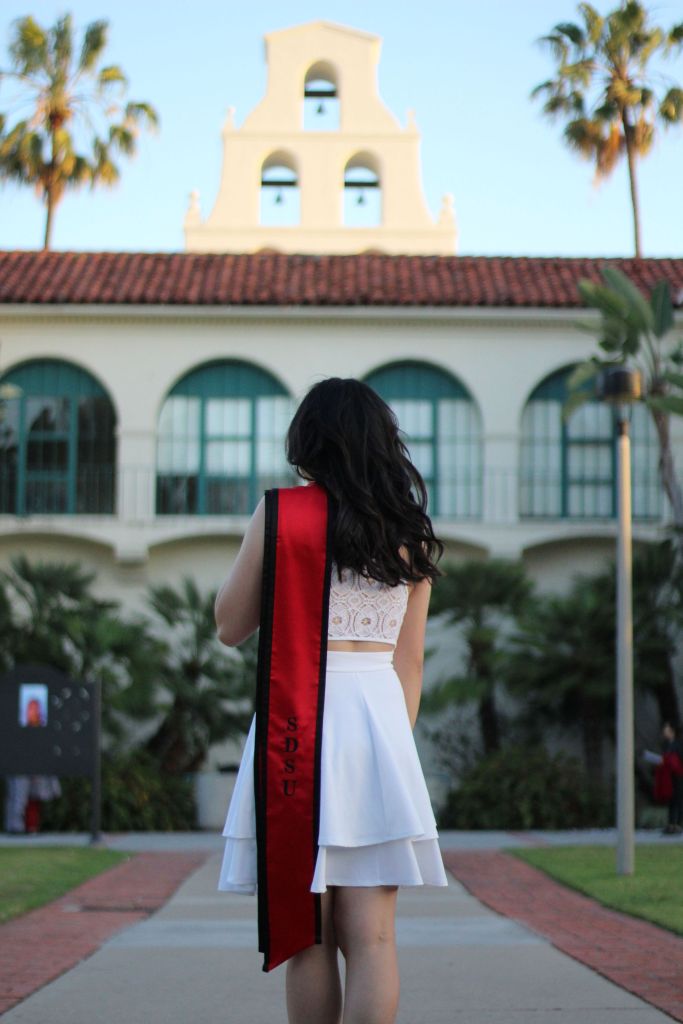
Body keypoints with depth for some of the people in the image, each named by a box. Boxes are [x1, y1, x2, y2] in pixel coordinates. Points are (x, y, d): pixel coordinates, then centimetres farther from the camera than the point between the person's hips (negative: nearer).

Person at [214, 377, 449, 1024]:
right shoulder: (410, 530, 11)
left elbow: (230, 626, 6)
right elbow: (410, 660, 14)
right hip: (382, 716, 3)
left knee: (307, 936, 3)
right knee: (370, 936, 1)